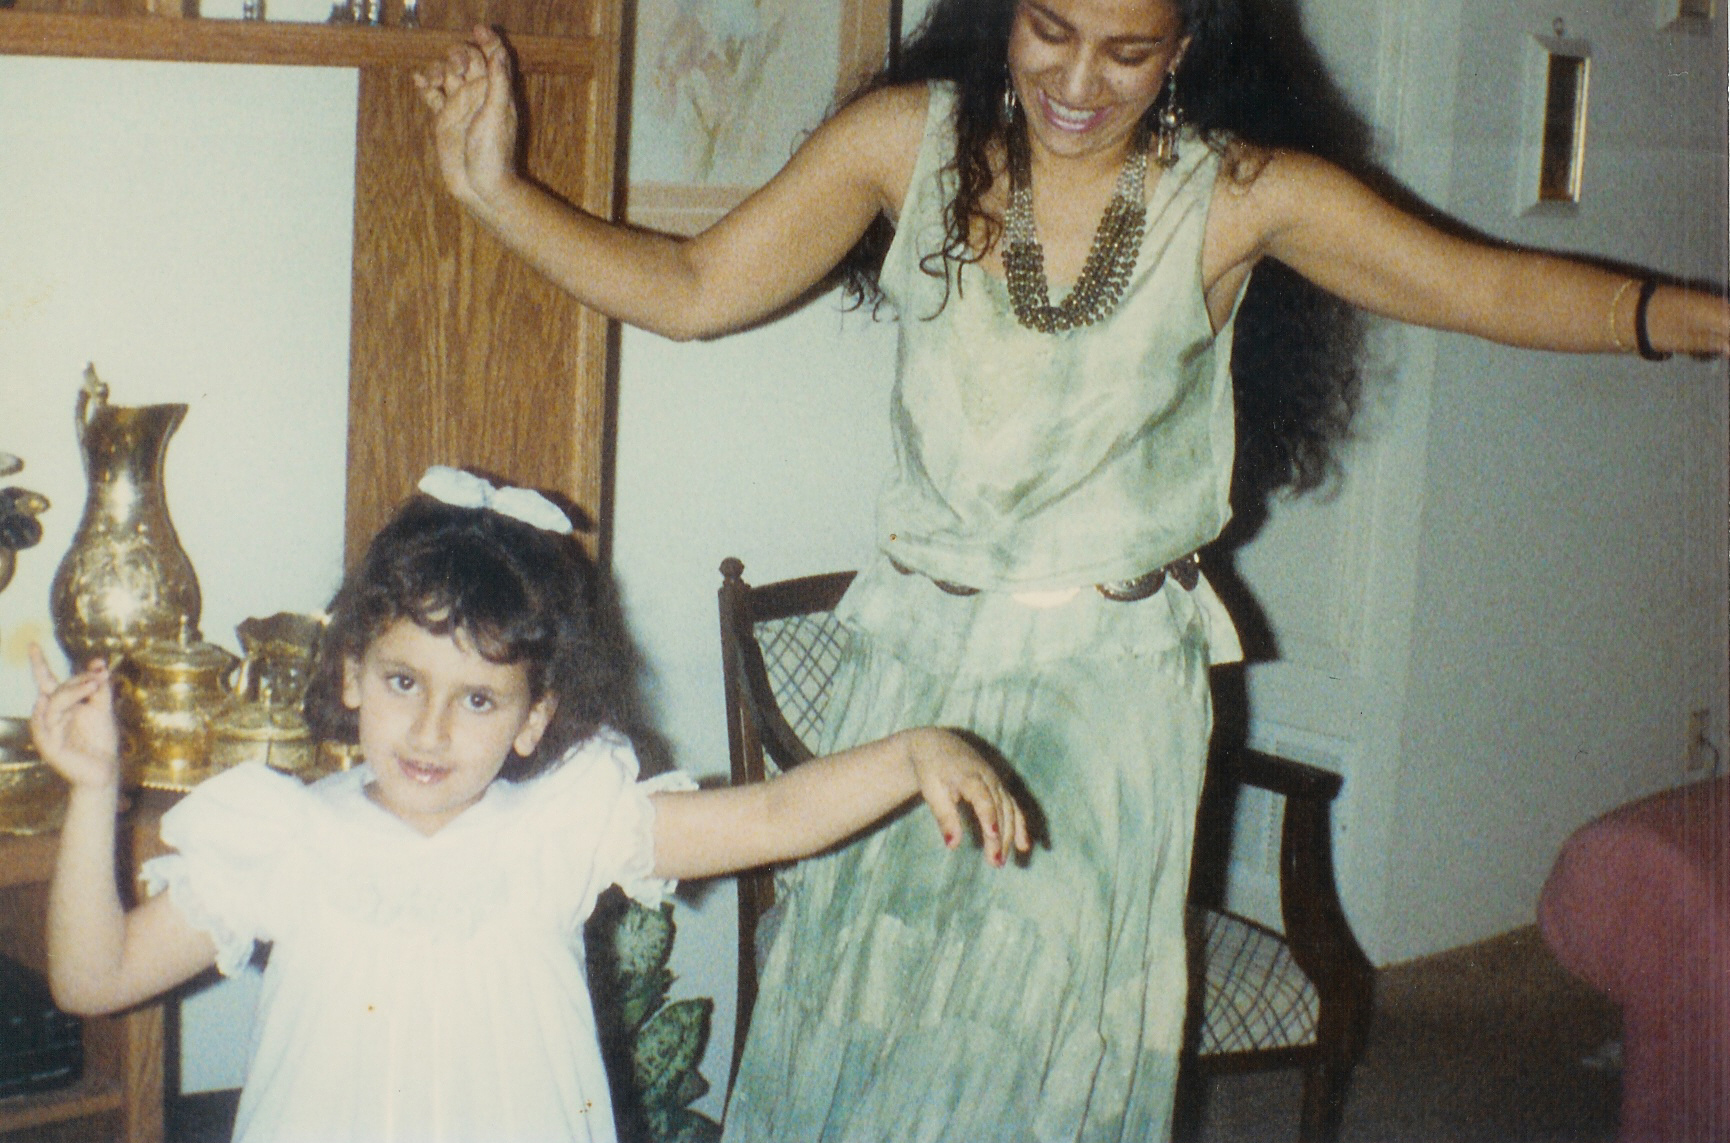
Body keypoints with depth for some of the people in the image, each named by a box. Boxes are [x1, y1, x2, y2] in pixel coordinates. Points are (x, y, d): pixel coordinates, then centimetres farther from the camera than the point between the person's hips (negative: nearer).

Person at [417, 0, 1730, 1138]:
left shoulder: (1240, 195, -7)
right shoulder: (907, 140, -4)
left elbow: (1495, 288, -3)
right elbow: (691, 290, -1)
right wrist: (494, 188, -11)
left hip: (1117, 678, -1)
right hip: (921, 657, 1)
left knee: (1054, 1030, 6)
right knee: (862, 1007, 8)